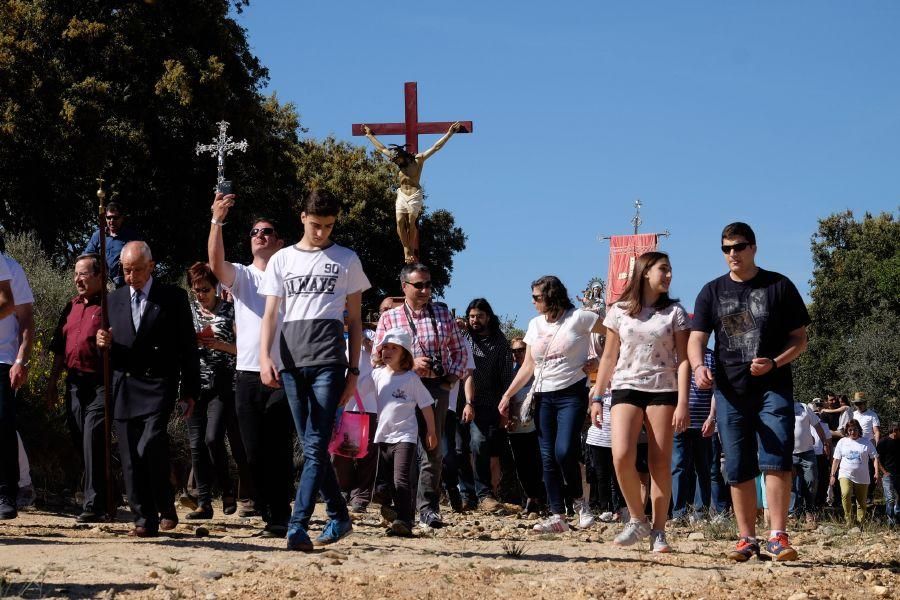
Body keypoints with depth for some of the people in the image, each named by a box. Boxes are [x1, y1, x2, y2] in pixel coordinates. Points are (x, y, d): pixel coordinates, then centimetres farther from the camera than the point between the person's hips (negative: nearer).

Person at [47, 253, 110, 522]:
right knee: (81, 442, 10)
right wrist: (52, 382, 21)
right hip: (74, 383, 8)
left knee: (93, 440, -14)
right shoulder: (71, 307, 17)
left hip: (100, 385, -8)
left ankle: (94, 504, -11)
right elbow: (60, 348, 22)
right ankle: (107, 498, 22)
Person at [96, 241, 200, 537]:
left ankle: (165, 506, 0)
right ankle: (144, 520, 7)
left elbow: (188, 346, 3)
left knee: (150, 447, -19)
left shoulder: (173, 297, 3)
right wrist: (104, 344, -5)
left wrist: (190, 391, 0)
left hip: (158, 386, -4)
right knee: (130, 458, 2)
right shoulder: (114, 300, 14)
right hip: (124, 388, 4)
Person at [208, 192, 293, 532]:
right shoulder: (240, 276, 11)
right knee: (253, 448, 6)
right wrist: (217, 221, -24)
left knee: (279, 449, -5)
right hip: (248, 373, 2)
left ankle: (279, 516, -2)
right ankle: (260, 500, 23)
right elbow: (216, 263, -11)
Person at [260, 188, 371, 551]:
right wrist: (264, 357, -9)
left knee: (316, 446, -12)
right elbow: (270, 314, 8)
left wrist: (353, 370, 5)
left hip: (328, 361, -3)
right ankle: (339, 517, 20)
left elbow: (355, 320, 11)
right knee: (311, 446, 7)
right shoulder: (282, 260, 14)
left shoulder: (346, 260, 11)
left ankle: (298, 525, -19)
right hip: (291, 362, 3)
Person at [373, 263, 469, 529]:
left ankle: (428, 507, -3)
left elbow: (460, 350, 16)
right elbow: (378, 357, 1)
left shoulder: (442, 313, 12)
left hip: (436, 387, 0)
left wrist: (453, 376, 0)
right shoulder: (389, 318, 7)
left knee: (433, 448, -6)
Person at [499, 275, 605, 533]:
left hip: (571, 394, -6)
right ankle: (557, 516, 4)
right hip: (543, 397, 6)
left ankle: (578, 498, 6)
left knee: (564, 452, -19)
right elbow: (528, 367, 14)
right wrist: (507, 395, 7)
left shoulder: (578, 318, -5)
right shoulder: (535, 325, 13)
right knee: (548, 458, 1)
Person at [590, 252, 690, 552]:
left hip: (663, 391, 0)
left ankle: (658, 530, 6)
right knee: (621, 456, -16)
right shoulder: (619, 312, 8)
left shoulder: (675, 312, 6)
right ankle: (638, 520, 1)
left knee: (660, 463, -3)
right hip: (626, 389, 0)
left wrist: (682, 403, -8)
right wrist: (597, 397, 7)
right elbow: (609, 358, 12)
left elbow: (683, 360, 1)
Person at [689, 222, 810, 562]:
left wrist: (774, 363, -15)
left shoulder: (779, 287, 4)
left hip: (773, 387, -3)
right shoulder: (712, 292, 10)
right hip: (730, 390, 3)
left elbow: (800, 339, 4)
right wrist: (698, 367, -19)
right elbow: (696, 339, 3)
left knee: (776, 460, -15)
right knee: (738, 468, 4)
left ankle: (778, 536, -13)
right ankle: (747, 539, 12)